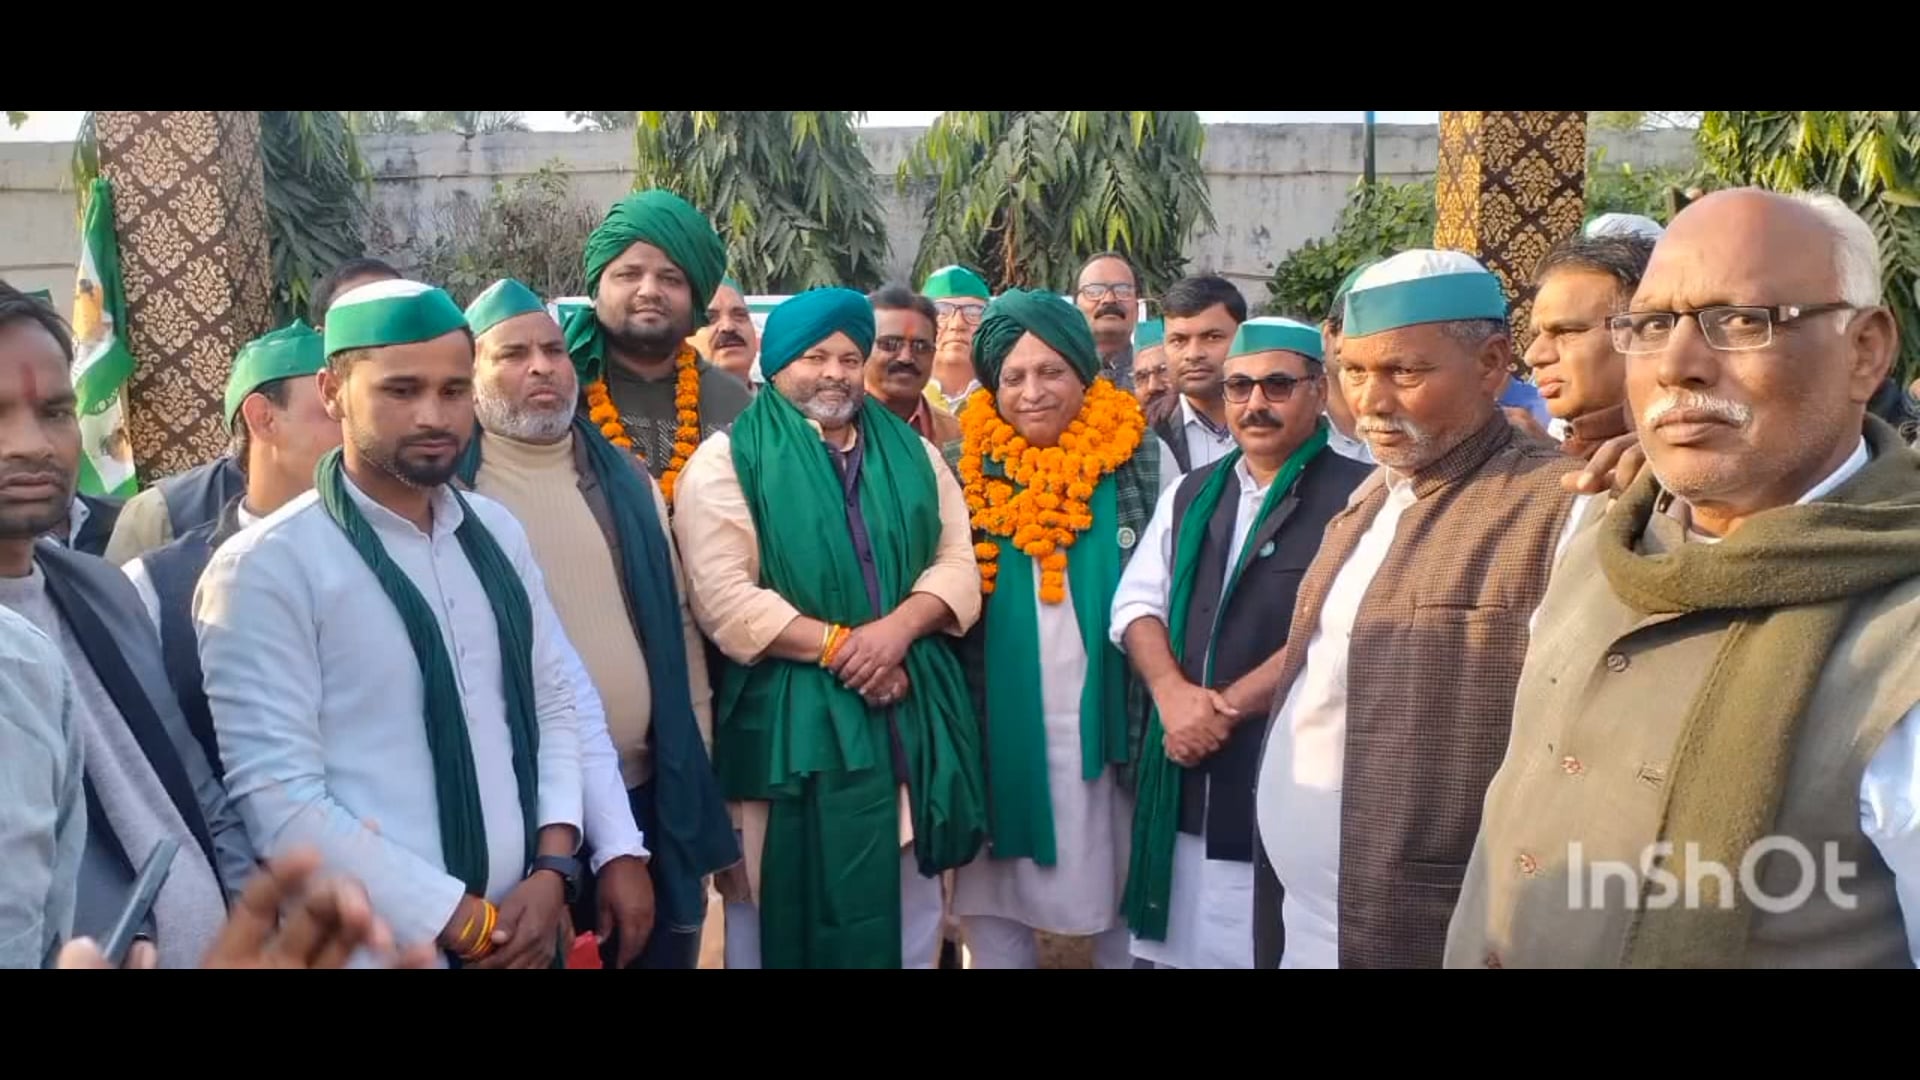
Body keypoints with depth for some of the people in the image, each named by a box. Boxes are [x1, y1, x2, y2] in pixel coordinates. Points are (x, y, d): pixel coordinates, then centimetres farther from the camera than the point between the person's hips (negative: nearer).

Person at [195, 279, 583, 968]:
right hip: (381, 946, -5)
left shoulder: (495, 531, 6)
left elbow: (552, 704, 9)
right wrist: (461, 921, -13)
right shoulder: (266, 567, -12)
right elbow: (278, 800, -16)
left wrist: (553, 867, -5)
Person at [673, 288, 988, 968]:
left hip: (912, 717, 4)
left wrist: (897, 629, -14)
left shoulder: (913, 454, 12)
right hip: (789, 724, -4)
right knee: (788, 910, 6)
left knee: (911, 911, 15)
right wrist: (839, 646, -17)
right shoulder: (728, 459, -3)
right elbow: (724, 599, -13)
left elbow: (957, 564, 5)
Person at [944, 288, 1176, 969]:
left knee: (1117, 890, 10)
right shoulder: (963, 468, 2)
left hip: (1106, 719, 0)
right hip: (998, 723, 1)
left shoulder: (1141, 457, 0)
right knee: (993, 897, 9)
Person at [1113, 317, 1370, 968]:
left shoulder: (1356, 495, -7)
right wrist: (1174, 693, -9)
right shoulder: (1190, 494, 14)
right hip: (1186, 777, 5)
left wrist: (1226, 707, -12)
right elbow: (1136, 602, 9)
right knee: (1179, 946, 13)